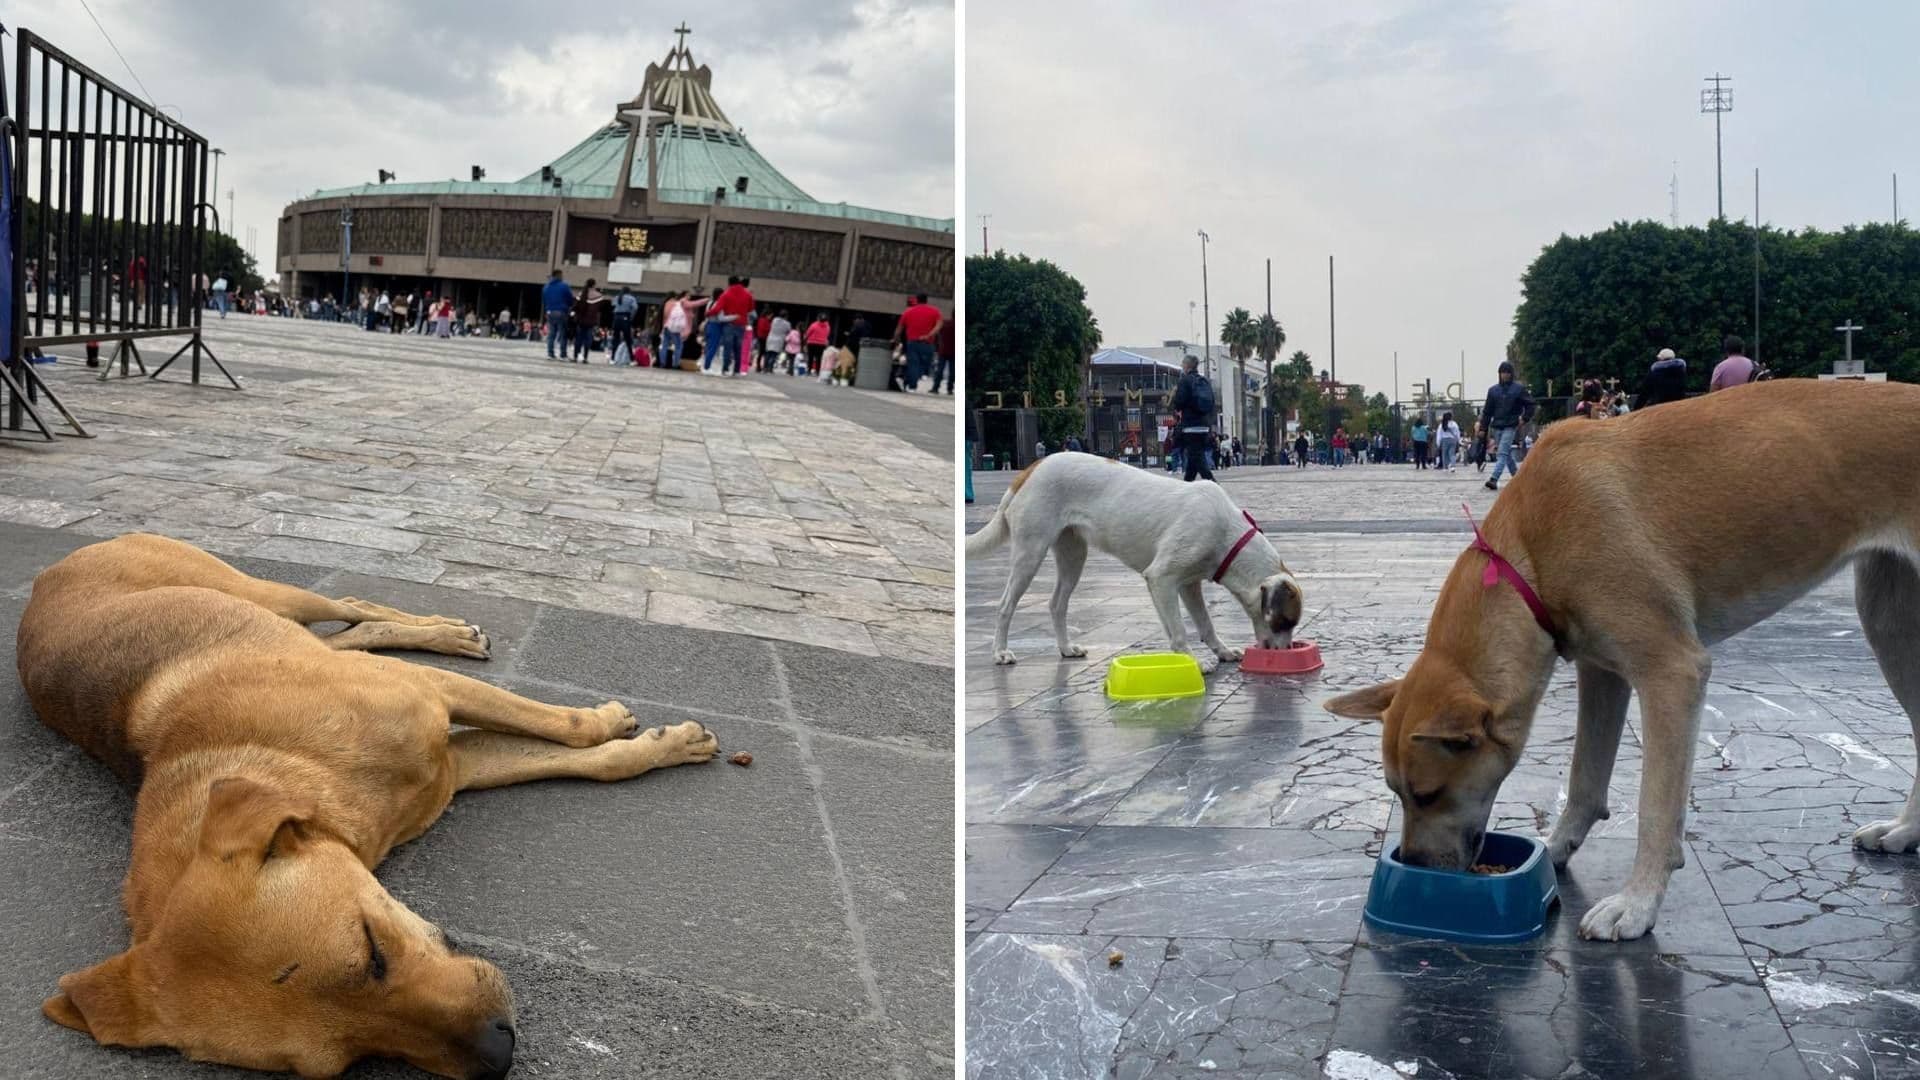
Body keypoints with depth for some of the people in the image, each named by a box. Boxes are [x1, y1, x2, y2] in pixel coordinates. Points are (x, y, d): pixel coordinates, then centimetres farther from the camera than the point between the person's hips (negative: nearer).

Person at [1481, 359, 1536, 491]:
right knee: (1507, 454, 11)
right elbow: (1487, 411, 10)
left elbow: (1530, 404, 5)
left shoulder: (1519, 389, -1)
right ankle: (1517, 477, 23)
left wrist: (1524, 419, -4)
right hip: (1496, 427, 4)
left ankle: (1494, 479, -25)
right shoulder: (1493, 390, 8)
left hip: (1510, 427, -4)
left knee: (1502, 454, -15)